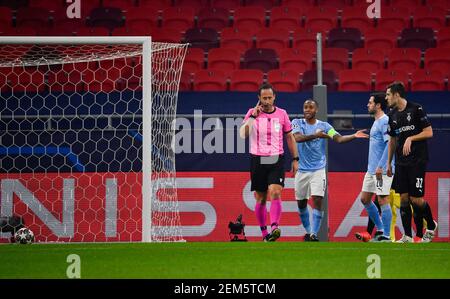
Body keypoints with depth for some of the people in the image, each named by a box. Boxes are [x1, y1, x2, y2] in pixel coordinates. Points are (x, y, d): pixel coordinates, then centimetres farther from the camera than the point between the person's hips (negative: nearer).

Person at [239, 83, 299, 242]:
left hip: (276, 160, 0)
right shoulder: (252, 112, 1)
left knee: (275, 193, -19)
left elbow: (289, 137, 13)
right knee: (261, 199, 6)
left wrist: (295, 159, 10)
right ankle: (264, 232, 17)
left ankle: (274, 227, -30)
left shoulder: (282, 114, 5)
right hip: (258, 161, 0)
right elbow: (243, 134, -10)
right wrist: (252, 117, -19)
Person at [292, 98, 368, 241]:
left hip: (318, 169, -1)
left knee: (317, 200, -15)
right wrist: (315, 135, -33)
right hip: (302, 170, 1)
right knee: (301, 203, 10)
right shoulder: (297, 123, -1)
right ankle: (308, 231, 29)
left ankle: (314, 234, -14)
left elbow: (339, 138, -11)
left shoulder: (324, 126, 1)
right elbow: (297, 137, -20)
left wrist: (354, 136, -29)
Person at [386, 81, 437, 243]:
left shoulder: (416, 109, -9)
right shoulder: (392, 115, 11)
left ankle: (431, 226, 17)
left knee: (416, 199, -8)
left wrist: (410, 138, -19)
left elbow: (429, 132, -8)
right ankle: (407, 237, 5)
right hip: (401, 162, 6)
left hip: (417, 161, -6)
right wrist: (388, 163, 17)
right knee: (404, 198, 1)